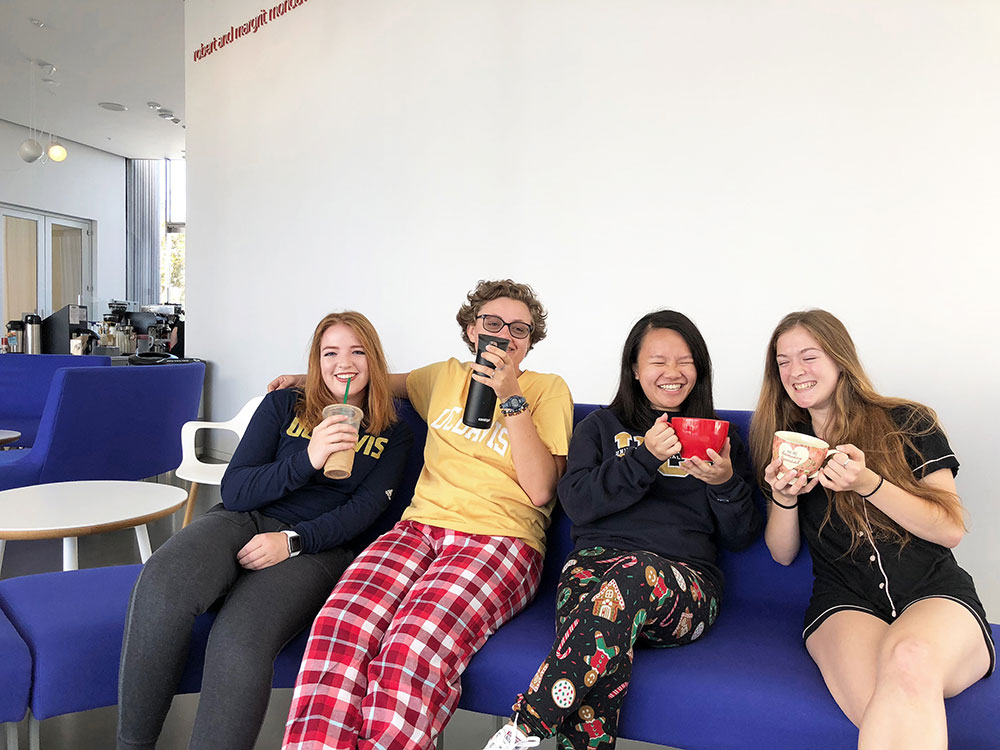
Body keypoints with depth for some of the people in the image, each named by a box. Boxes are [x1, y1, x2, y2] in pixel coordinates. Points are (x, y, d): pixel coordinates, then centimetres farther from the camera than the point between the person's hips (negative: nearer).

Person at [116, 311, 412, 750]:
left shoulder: (392, 436, 13)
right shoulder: (283, 406, 13)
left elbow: (364, 509, 1)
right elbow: (234, 491, 4)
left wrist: (292, 540, -15)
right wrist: (307, 459, -12)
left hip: (316, 547, -1)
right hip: (244, 521, 2)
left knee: (239, 642, -34)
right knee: (162, 584, -32)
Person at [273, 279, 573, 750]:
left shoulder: (549, 389, 9)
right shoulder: (446, 376, 21)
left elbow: (540, 491, -2)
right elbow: (389, 382, 42)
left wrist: (512, 398, -7)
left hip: (500, 539, -3)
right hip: (421, 526, 4)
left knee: (412, 648, -33)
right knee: (340, 626, -28)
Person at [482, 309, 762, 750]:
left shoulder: (719, 437, 21)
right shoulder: (600, 428, 19)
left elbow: (741, 537, 17)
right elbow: (577, 504, 3)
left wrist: (727, 482, -4)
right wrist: (645, 456, -8)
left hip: (683, 586, 0)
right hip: (595, 561, 0)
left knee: (636, 572, -38)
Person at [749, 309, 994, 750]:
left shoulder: (908, 423, 8)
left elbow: (951, 529, 0)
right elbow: (782, 554, 15)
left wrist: (867, 484, -15)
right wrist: (783, 497, -6)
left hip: (935, 593, 0)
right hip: (845, 601, 1)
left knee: (909, 661, -38)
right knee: (887, 709, -35)